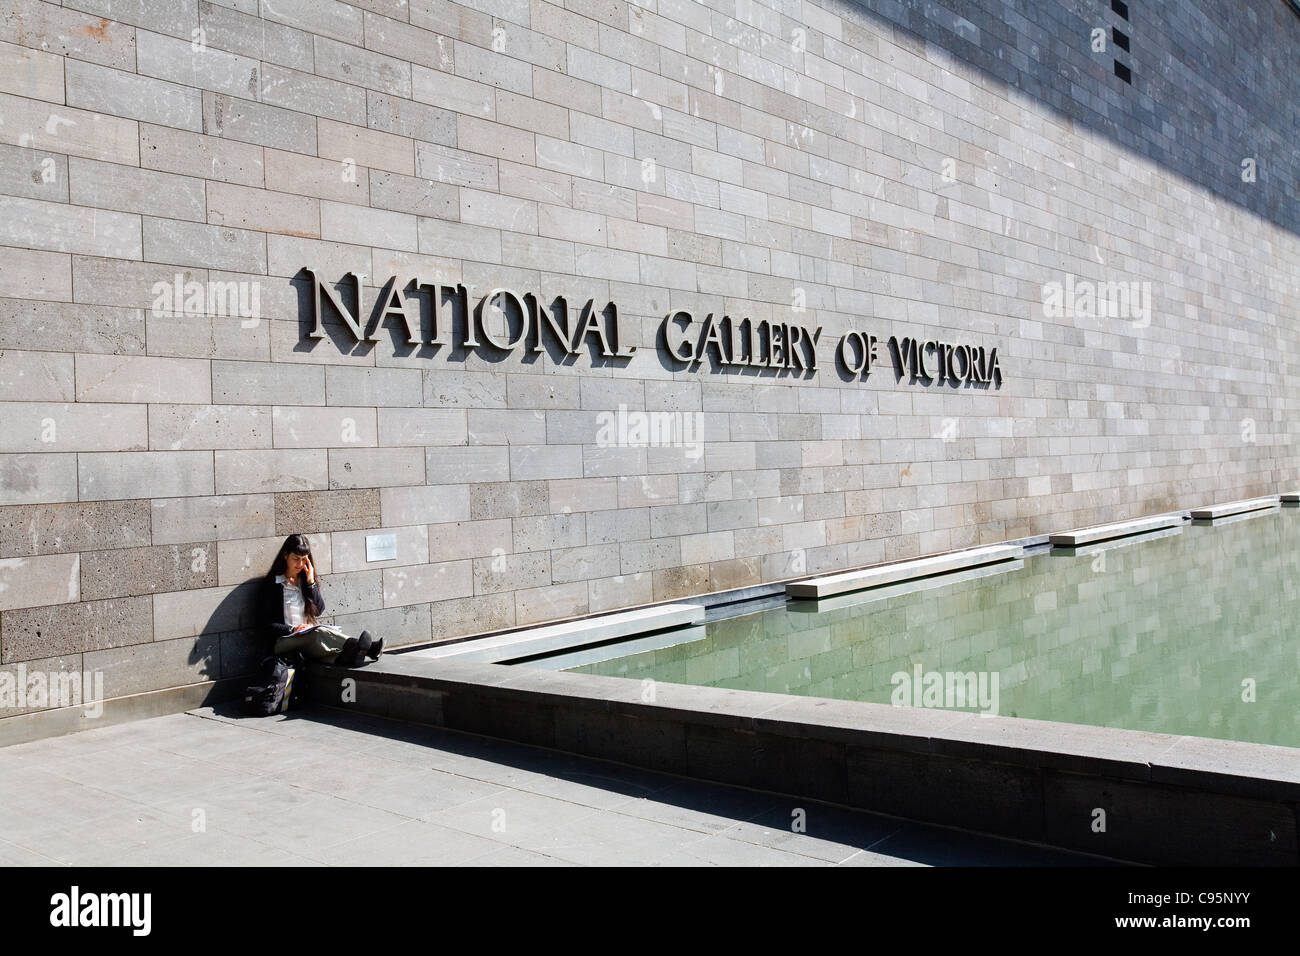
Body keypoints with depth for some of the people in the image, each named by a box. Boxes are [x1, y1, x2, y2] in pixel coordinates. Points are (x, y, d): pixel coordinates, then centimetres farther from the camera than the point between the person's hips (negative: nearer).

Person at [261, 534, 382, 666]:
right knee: (319, 633, -36)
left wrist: (311, 582, 0)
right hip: (285, 639, -5)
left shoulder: (305, 580, 19)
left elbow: (319, 611, 8)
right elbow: (268, 623, -1)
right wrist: (293, 630, -17)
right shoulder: (273, 583, 3)